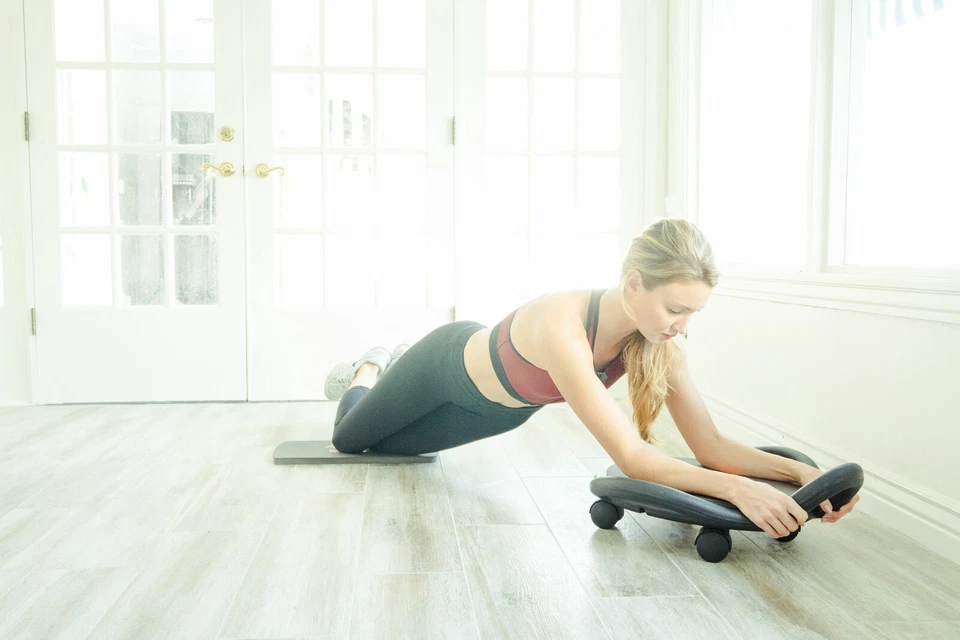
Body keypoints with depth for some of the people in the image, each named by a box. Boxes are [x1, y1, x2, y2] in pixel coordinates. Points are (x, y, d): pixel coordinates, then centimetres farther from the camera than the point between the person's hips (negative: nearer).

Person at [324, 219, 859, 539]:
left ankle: (390, 366, 56)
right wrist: (735, 488, -57)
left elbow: (711, 447, -26)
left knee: (391, 445, 29)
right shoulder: (561, 326, -49)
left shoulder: (663, 345, -29)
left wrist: (800, 469, -40)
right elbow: (629, 456, -50)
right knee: (349, 439, 23)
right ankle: (369, 370, 52)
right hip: (448, 365, -5)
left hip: (503, 406, 5)